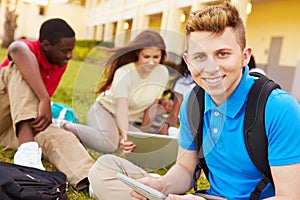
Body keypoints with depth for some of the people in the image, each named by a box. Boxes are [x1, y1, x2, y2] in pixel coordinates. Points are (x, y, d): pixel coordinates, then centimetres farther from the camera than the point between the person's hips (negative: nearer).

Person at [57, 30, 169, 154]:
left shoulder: (162, 73, -11)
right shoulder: (124, 73, -25)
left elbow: (152, 106, -1)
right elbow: (122, 107, -33)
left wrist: (142, 133, 5)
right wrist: (125, 135, -49)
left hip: (130, 121, 6)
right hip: (105, 110, -6)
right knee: (108, 145, -34)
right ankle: (68, 127, -11)